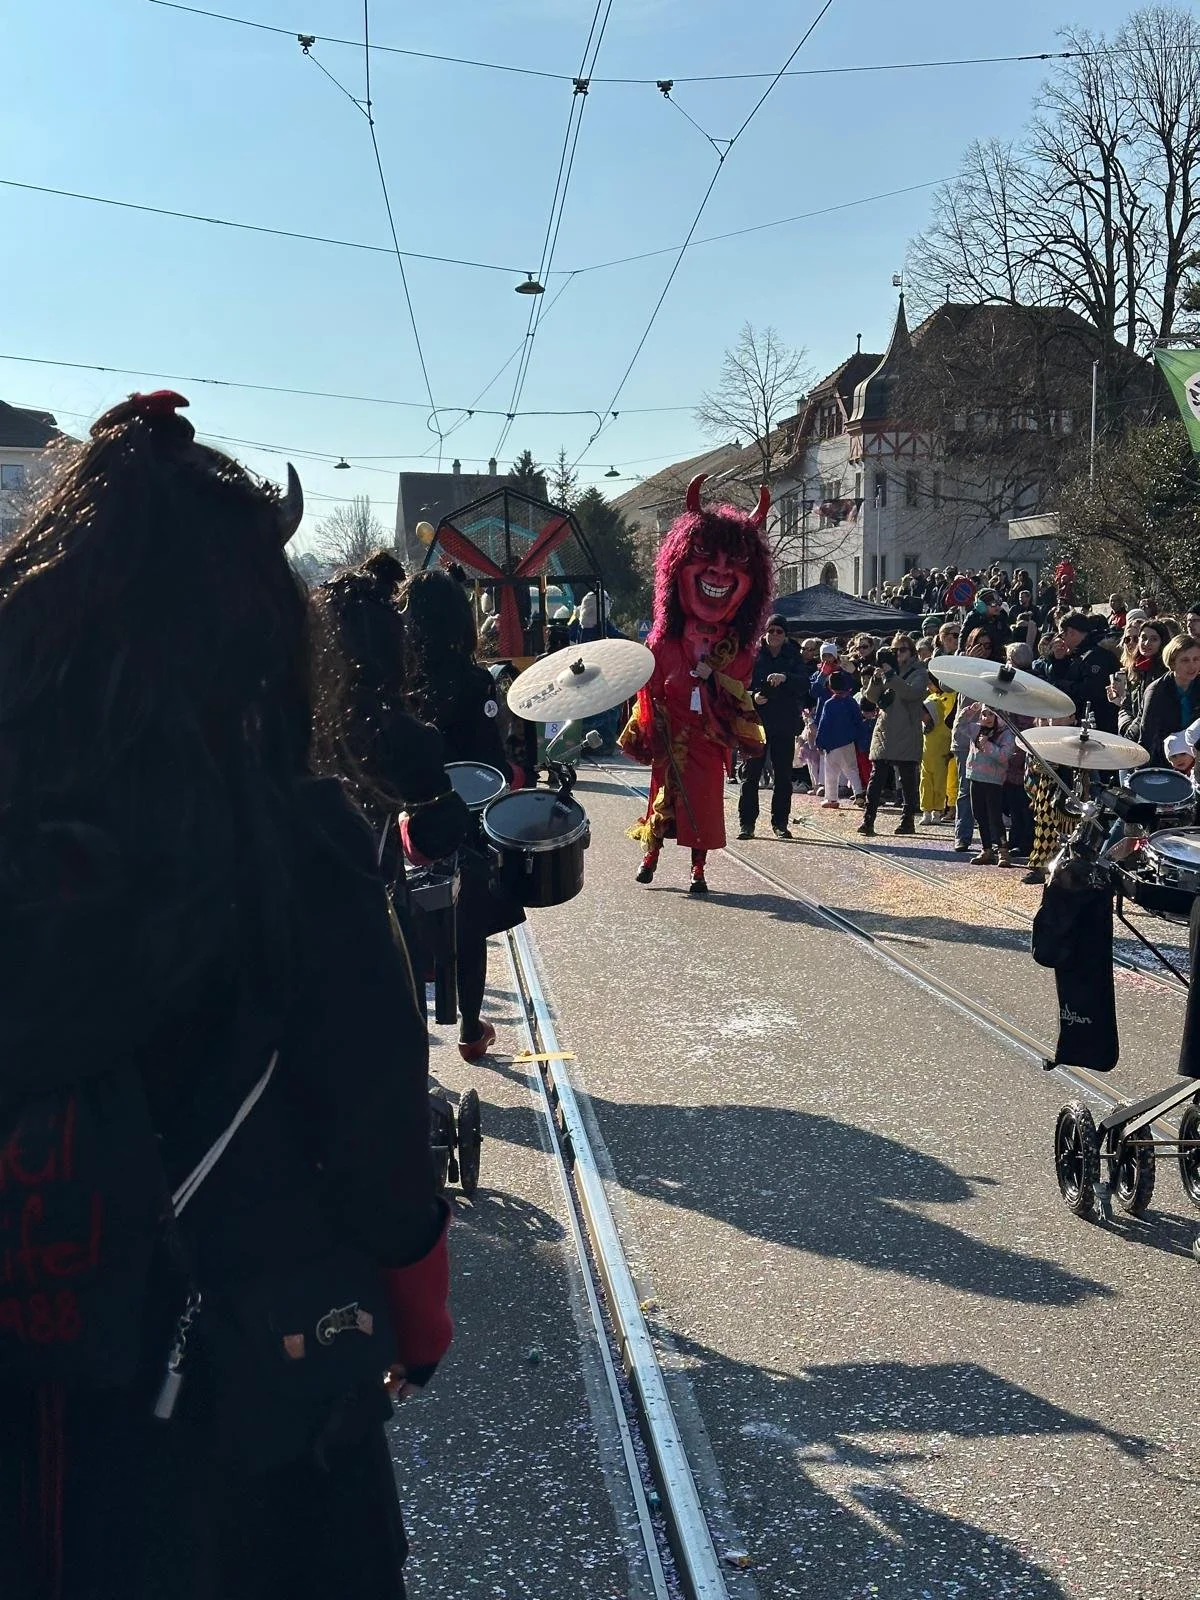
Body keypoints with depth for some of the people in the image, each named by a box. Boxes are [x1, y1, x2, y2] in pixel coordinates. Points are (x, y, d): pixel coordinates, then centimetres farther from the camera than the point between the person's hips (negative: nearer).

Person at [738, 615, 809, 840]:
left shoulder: (792, 657, 8)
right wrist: (752, 696, -18)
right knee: (751, 773, -3)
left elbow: (804, 684, -6)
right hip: (757, 722, -1)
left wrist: (786, 677, -25)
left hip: (785, 724, 2)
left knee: (783, 775, 5)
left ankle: (780, 823, 12)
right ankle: (746, 823, 1)